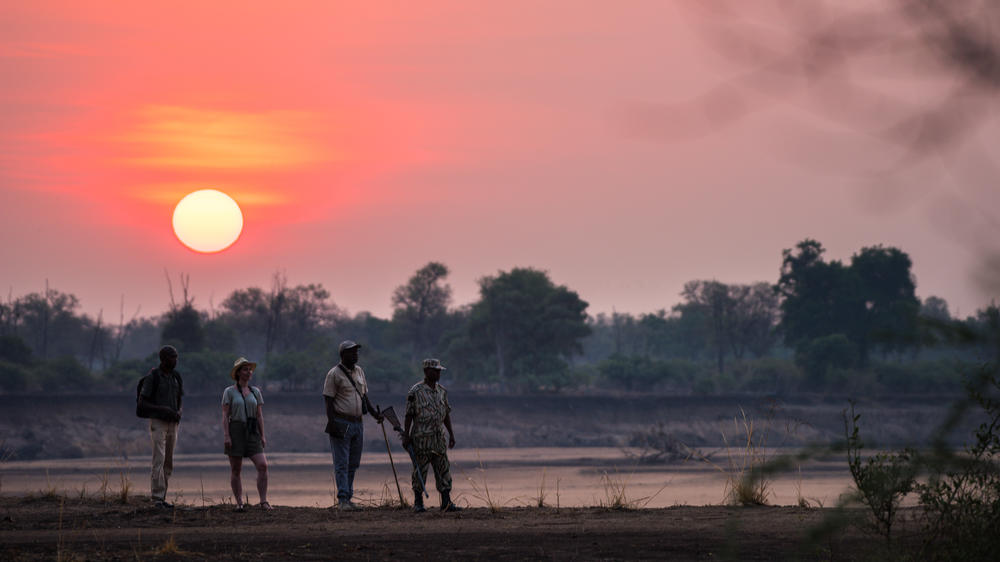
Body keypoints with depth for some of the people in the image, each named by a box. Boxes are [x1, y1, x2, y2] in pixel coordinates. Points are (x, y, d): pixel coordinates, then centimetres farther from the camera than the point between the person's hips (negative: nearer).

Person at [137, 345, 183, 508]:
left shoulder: (176, 377, 8)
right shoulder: (152, 377, -12)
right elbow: (142, 402, -12)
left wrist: (178, 413, -7)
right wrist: (162, 409, -23)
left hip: (172, 424, 6)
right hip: (157, 423, -6)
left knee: (168, 463, 7)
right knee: (159, 460, -15)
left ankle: (160, 497, 13)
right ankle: (158, 497, -16)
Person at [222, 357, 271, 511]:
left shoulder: (255, 391, 12)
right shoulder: (229, 392, 1)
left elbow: (259, 415, 10)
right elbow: (225, 415, -3)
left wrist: (262, 436, 4)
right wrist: (226, 436, -12)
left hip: (252, 433, 3)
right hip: (235, 430, -3)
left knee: (262, 465, -12)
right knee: (235, 470, 0)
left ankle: (263, 501, -10)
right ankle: (239, 503, 7)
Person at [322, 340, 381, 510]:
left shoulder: (359, 371, 14)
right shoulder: (334, 374, -7)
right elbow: (328, 400, -10)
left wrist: (373, 412, 12)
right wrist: (331, 422, -18)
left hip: (358, 423, 7)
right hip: (341, 423, -7)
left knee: (353, 464, 9)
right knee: (342, 464, -9)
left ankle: (347, 498, 14)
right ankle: (343, 499, -13)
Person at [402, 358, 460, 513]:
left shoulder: (442, 391, 11)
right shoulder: (415, 392, -7)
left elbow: (446, 414, 17)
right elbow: (409, 415, -7)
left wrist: (451, 434, 14)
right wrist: (406, 436, -10)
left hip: (439, 436, 6)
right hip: (421, 437, -6)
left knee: (443, 470, 2)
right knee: (420, 470, 0)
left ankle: (446, 503, 3)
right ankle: (418, 503, 8)